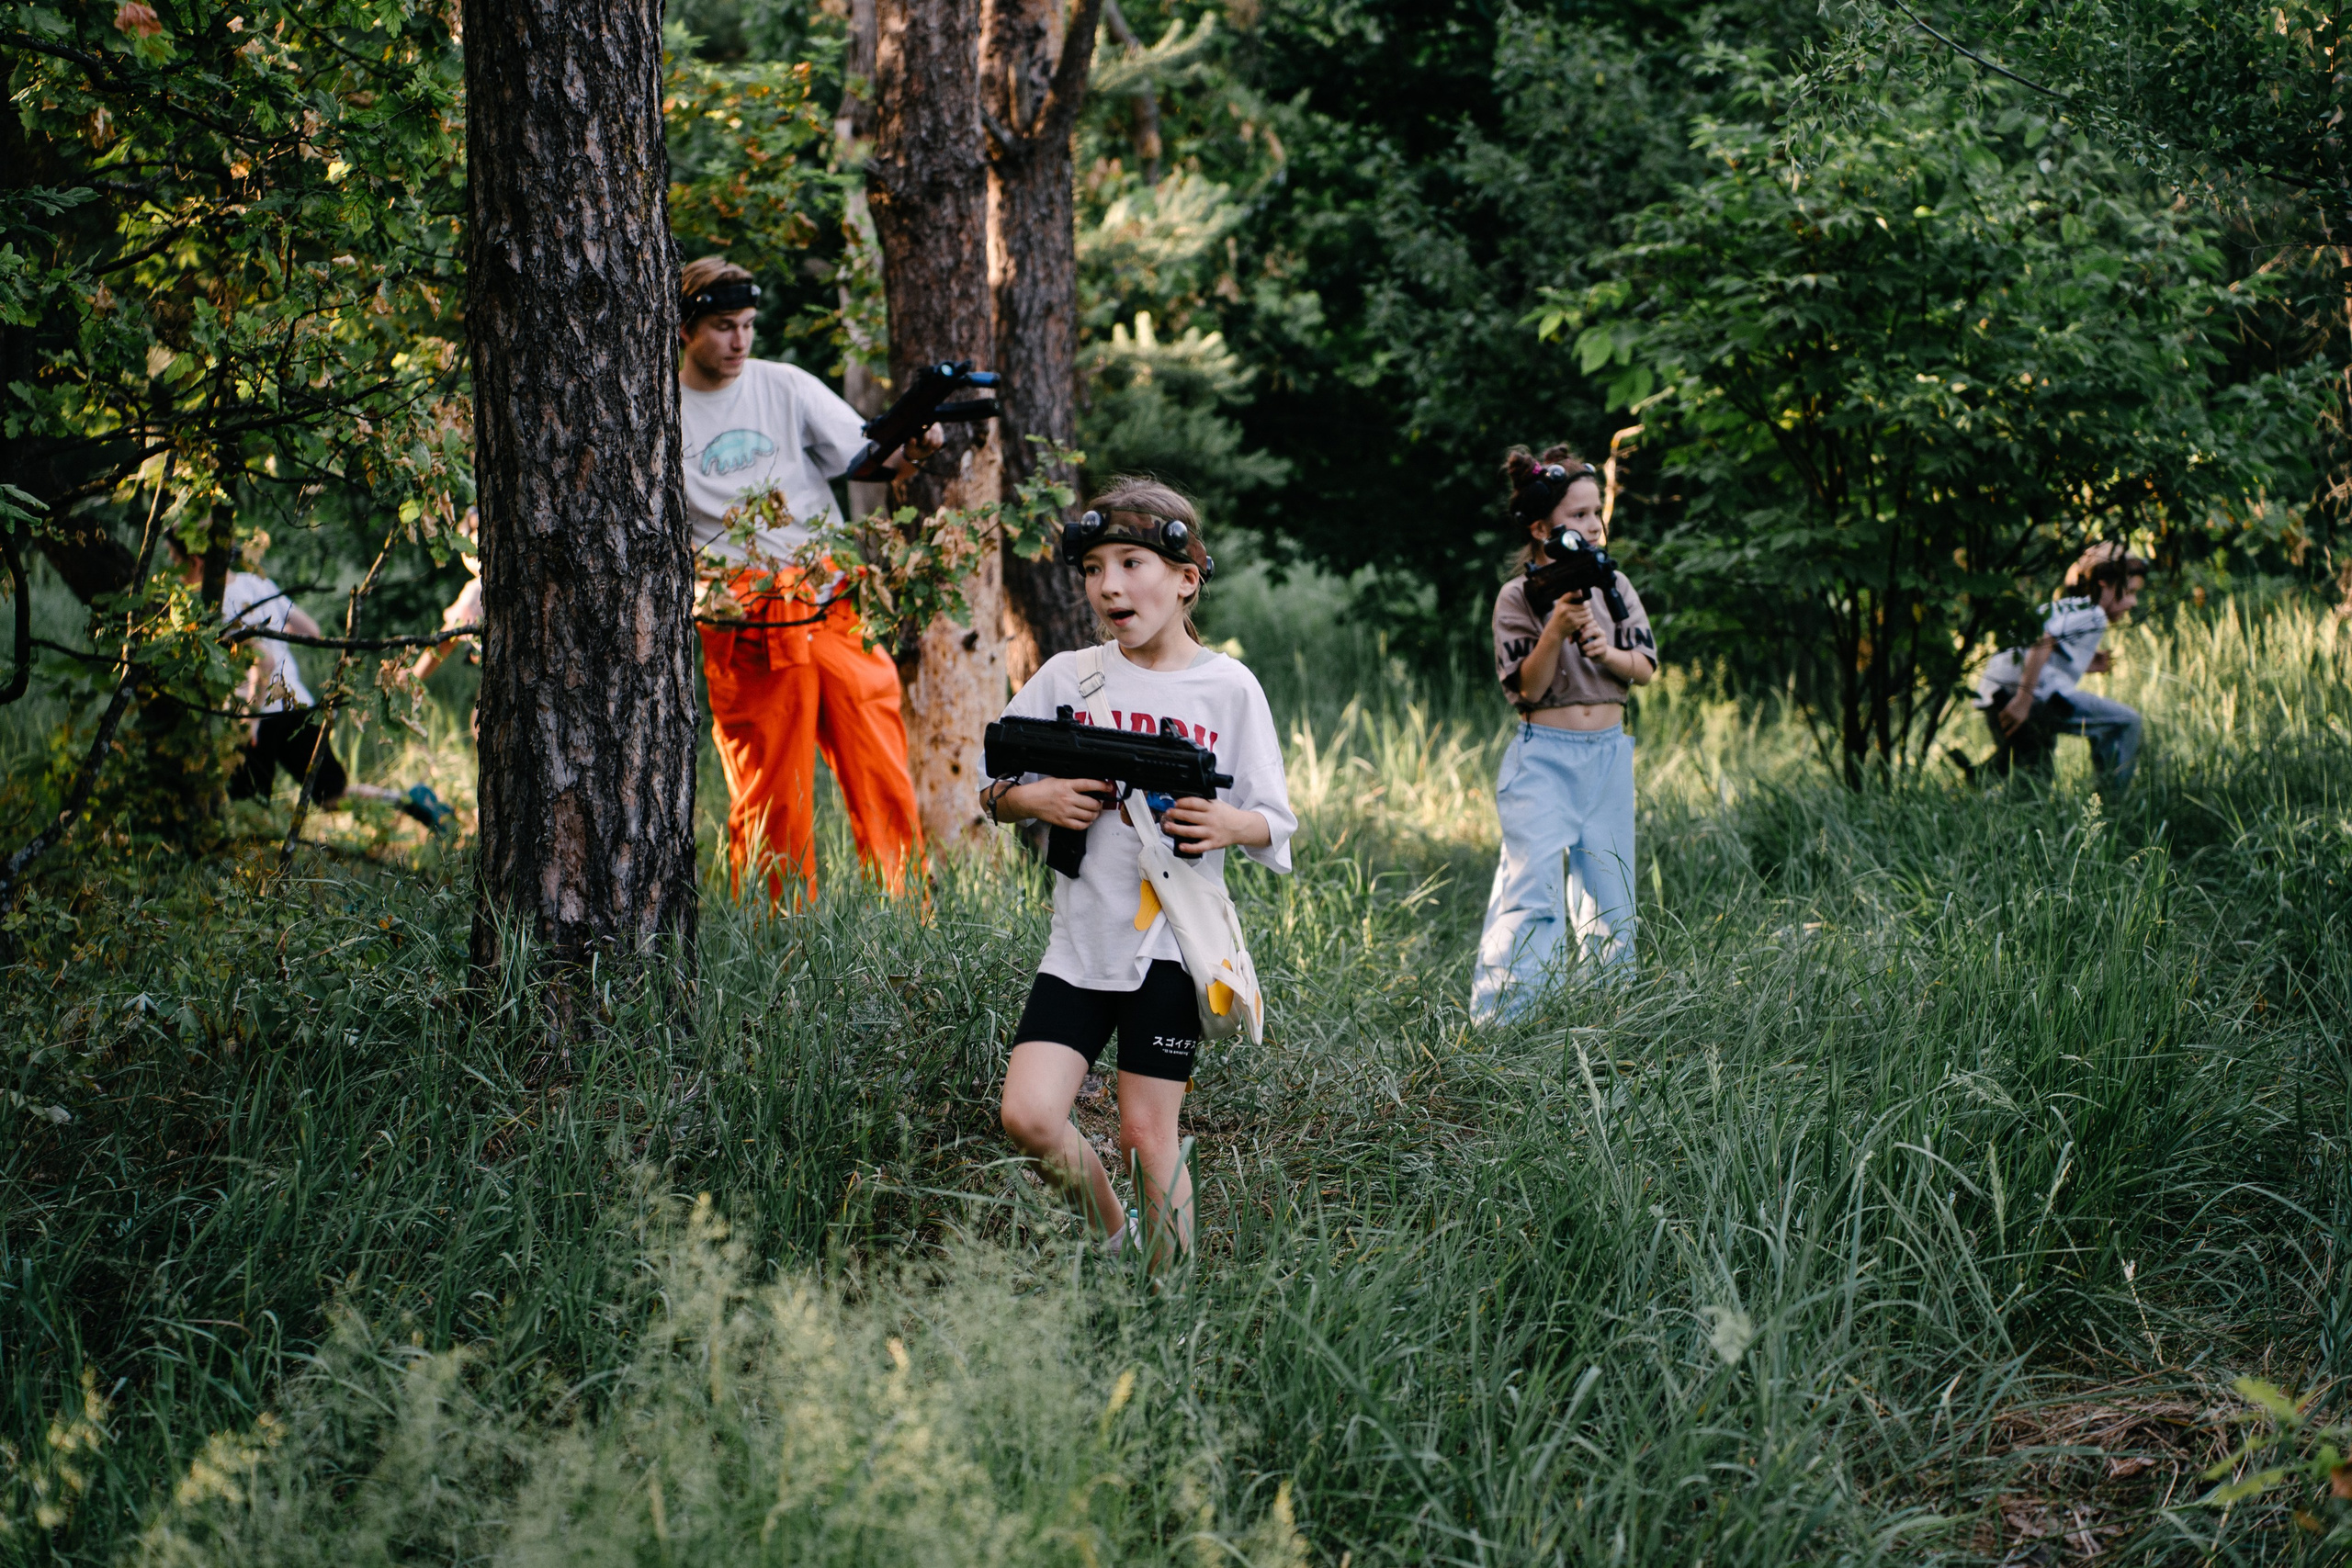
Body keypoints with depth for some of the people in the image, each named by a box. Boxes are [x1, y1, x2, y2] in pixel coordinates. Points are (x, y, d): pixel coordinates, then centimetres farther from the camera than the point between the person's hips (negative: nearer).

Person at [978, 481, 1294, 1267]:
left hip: (1173, 940, -3)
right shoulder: (1066, 677, 5)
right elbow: (991, 789, 12)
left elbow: (1277, 824, 3)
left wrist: (1233, 825, -19)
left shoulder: (1229, 688, 0)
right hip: (1081, 938, 3)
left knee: (1147, 1133, -2)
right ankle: (1109, 1234, 19)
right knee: (1028, 1116, -8)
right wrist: (1029, 799, -9)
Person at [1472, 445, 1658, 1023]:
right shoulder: (1518, 598, -4)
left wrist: (1605, 650, -15)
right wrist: (1557, 629, -24)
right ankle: (1494, 1027, -19)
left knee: (1609, 899, 7)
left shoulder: (1614, 587, 8)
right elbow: (1527, 687, -10)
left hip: (1609, 755, 5)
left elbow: (1645, 668, 5)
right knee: (1530, 894, -16)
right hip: (1543, 755, -5)